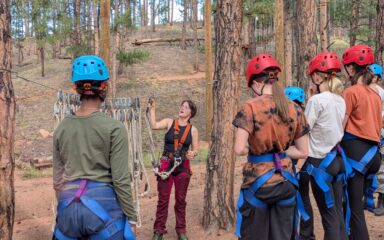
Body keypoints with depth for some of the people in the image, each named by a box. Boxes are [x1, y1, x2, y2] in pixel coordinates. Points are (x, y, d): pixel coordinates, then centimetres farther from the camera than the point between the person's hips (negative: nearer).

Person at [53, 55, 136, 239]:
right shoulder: (114, 128, -9)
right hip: (103, 205, -4)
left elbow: (58, 179, 10)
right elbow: (120, 179, -11)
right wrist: (131, 218, -3)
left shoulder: (61, 128, 5)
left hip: (69, 207, 5)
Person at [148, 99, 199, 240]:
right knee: (163, 199, 3)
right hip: (166, 165, -1)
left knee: (181, 199, 9)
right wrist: (152, 109, -20)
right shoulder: (169, 122, 0)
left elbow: (196, 149, 5)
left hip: (183, 166, 1)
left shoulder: (193, 130, 2)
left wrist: (192, 153, -17)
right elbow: (153, 125, -15)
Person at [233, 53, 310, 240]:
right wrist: (280, 151, 9)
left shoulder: (251, 107, -12)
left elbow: (239, 150, -19)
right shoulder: (295, 109, 1)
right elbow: (303, 152, 5)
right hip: (285, 182, 4)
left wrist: (254, 149, 2)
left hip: (258, 182, -4)